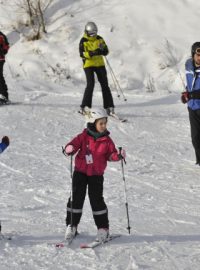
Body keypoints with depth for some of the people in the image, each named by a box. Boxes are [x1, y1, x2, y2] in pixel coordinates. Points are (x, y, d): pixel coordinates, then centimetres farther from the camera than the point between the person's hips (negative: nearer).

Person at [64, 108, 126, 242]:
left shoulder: (107, 140, -1)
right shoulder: (84, 136, -6)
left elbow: (111, 154, 2)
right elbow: (74, 145, -7)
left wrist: (119, 156, -19)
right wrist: (70, 149, -30)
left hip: (96, 174, 0)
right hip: (80, 172, 0)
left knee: (96, 199, -3)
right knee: (76, 198, 1)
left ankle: (103, 228, 7)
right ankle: (71, 226, 12)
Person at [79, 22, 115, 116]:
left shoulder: (99, 39, 5)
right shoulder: (83, 41, -6)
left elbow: (106, 52, 2)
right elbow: (82, 54, -15)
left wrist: (102, 49, -20)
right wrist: (91, 53, -30)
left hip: (100, 64, 4)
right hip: (88, 65, -4)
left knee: (104, 84, 1)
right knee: (90, 84, -14)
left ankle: (109, 106, 7)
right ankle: (85, 106, -7)